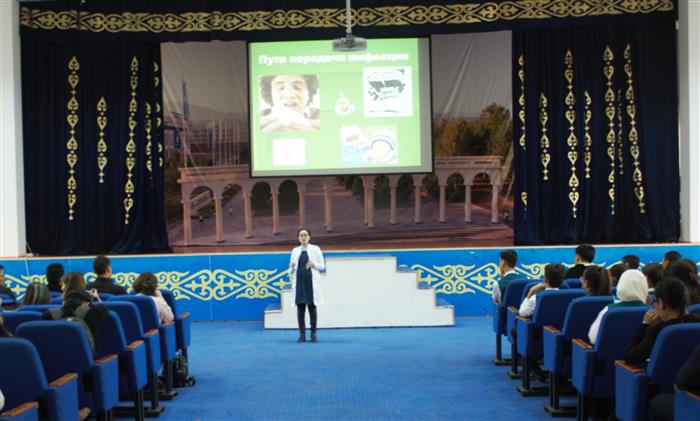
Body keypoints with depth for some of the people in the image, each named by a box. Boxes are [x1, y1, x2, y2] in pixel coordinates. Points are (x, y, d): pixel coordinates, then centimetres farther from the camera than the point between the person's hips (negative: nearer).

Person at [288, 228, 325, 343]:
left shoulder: (315, 249, 5)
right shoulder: (295, 250, 13)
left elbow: (322, 265, 3)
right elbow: (291, 266, 11)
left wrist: (313, 264, -16)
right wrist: (291, 269, -12)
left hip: (311, 281, -2)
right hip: (299, 281, 2)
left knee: (312, 306, -1)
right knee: (300, 307, 0)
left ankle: (313, 333, 5)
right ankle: (302, 334, 5)